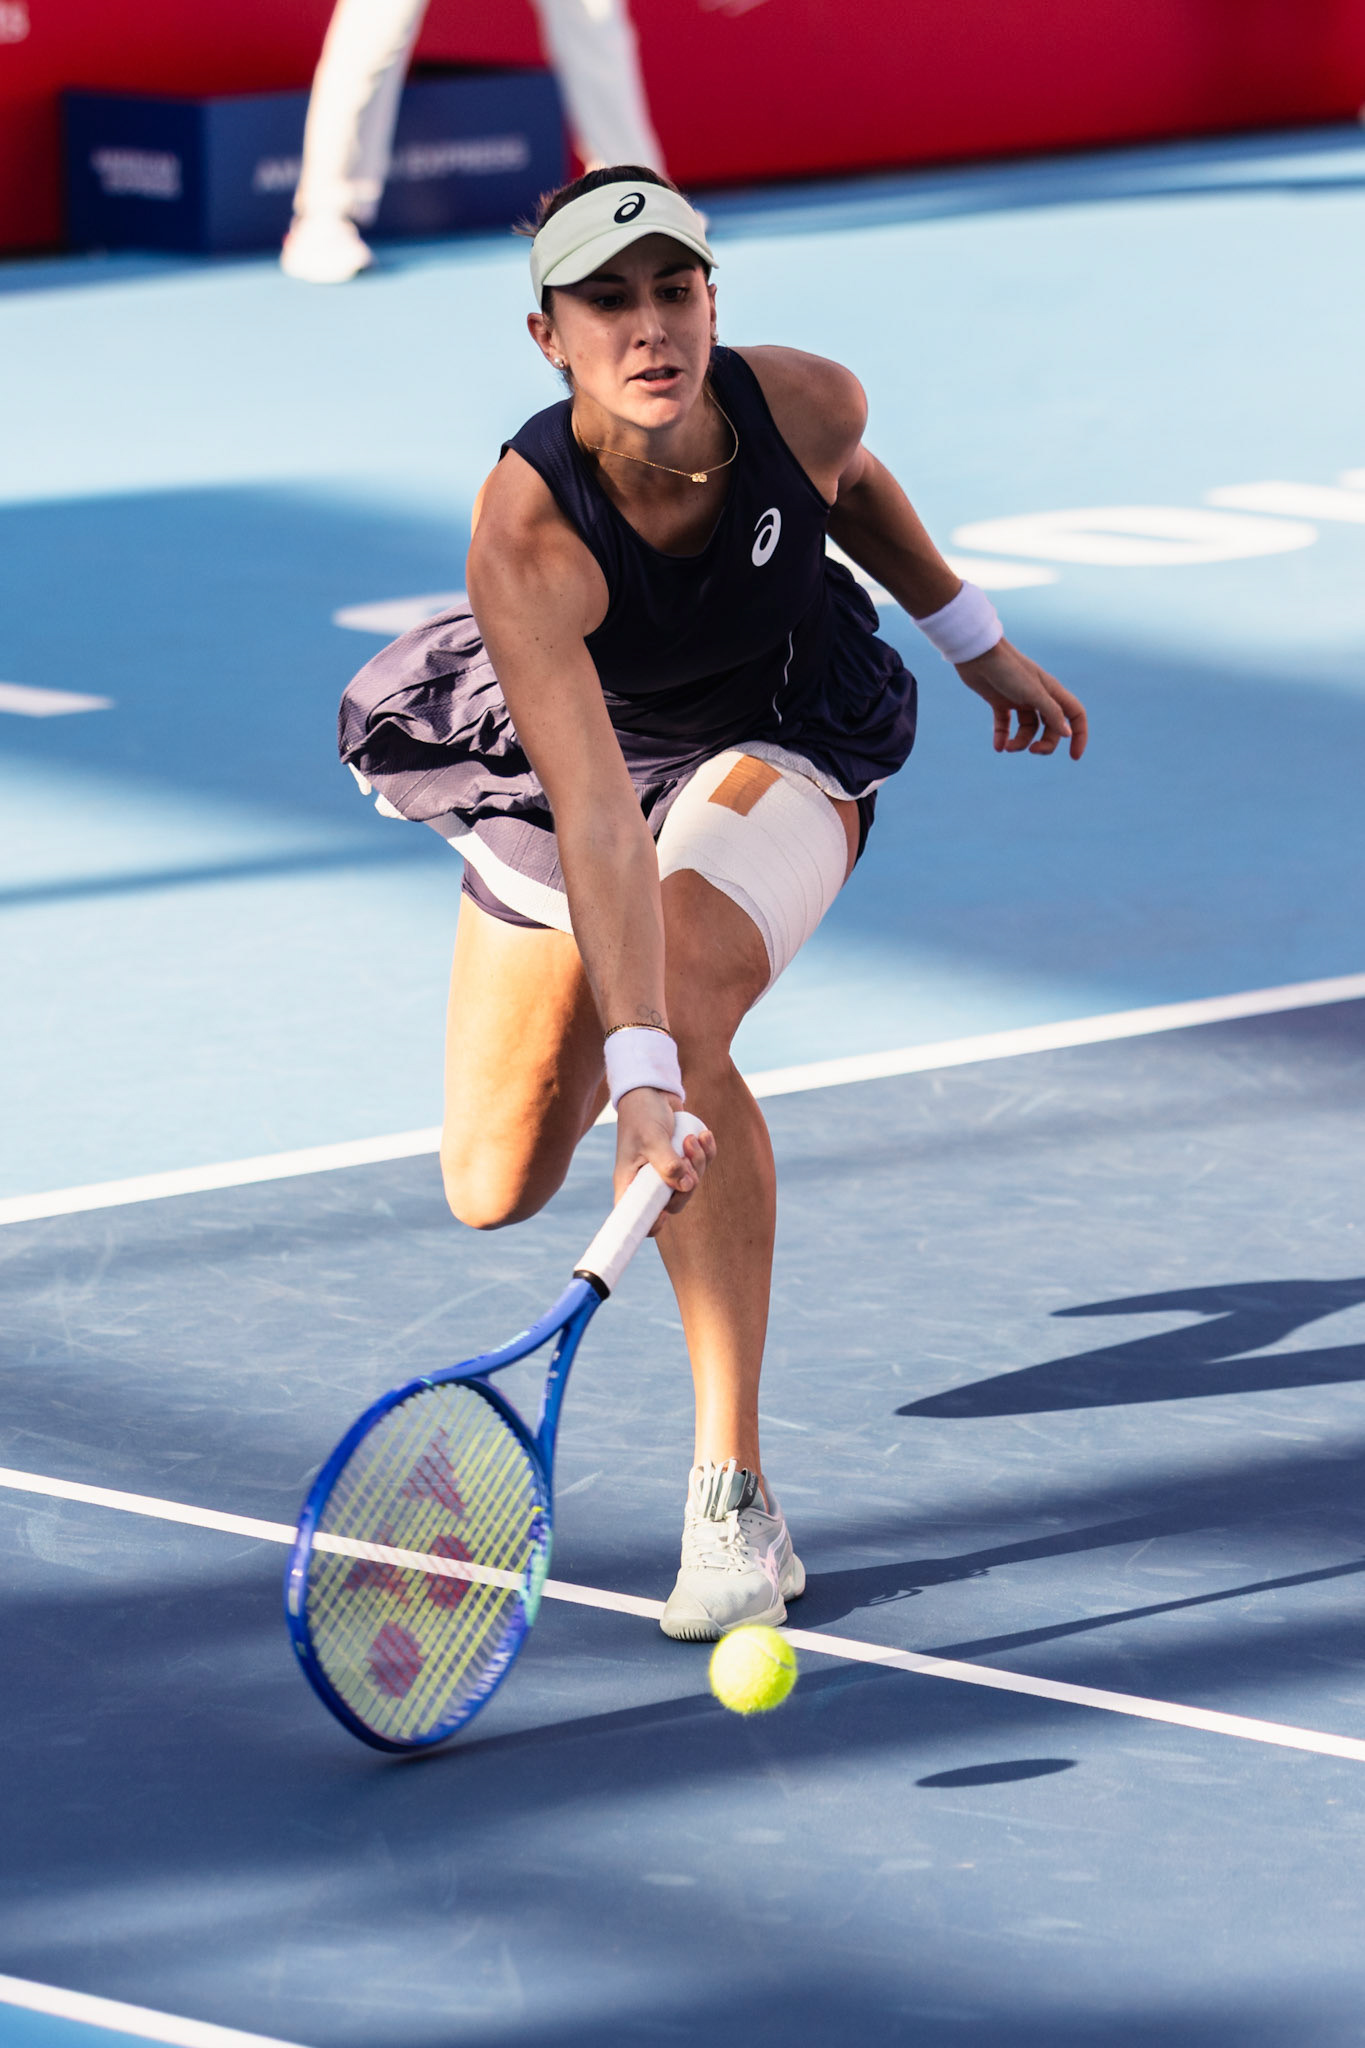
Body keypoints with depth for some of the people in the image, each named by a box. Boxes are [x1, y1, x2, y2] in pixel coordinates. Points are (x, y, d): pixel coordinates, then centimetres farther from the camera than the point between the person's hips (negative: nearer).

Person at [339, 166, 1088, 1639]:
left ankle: (732, 1499, -30)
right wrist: (637, 1074, -53)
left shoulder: (805, 403, -27)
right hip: (570, 763, 0)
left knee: (687, 1006, -32)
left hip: (781, 746, 0)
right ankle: (654, 1039, 44)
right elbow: (597, 817, -45)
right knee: (495, 1191, 2)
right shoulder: (526, 537, -37)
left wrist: (975, 639, 13)